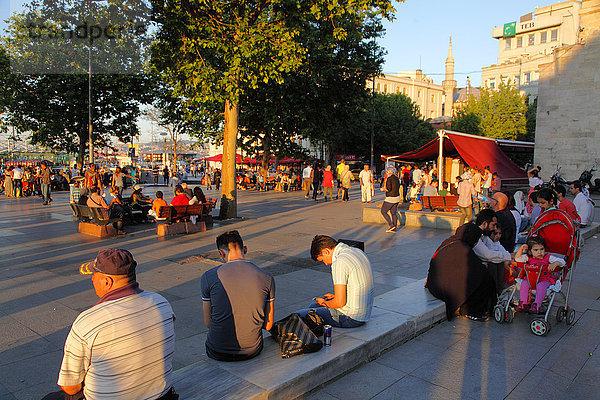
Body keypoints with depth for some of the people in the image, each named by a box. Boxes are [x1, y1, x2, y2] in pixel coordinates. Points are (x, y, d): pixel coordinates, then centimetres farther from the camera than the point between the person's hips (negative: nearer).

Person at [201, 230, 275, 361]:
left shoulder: (208, 277, -10)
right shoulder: (267, 278, -7)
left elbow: (208, 323, -1)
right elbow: (268, 325, 0)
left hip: (218, 353, -1)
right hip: (252, 350, 1)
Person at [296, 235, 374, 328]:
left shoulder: (339, 263, -22)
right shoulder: (358, 251, 6)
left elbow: (339, 302, -23)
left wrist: (324, 302, -3)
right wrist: (335, 296, 15)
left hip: (349, 317, -10)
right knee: (313, 306, 27)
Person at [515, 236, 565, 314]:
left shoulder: (548, 257, -3)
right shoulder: (528, 258, 6)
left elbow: (562, 262, -9)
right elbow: (517, 258, 7)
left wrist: (555, 263, -33)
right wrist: (521, 249, -6)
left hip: (545, 279, -3)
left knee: (541, 286, -33)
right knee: (524, 283, -22)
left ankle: (536, 305, -30)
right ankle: (524, 303, -16)